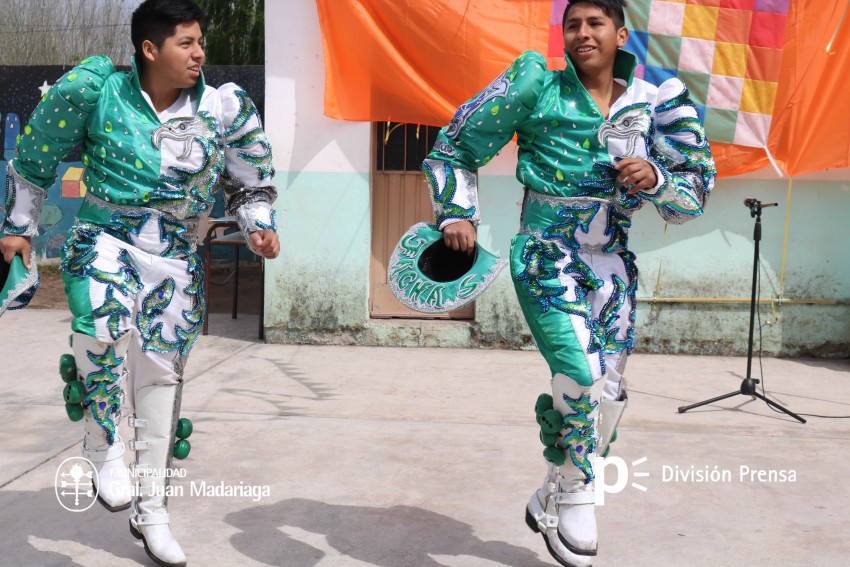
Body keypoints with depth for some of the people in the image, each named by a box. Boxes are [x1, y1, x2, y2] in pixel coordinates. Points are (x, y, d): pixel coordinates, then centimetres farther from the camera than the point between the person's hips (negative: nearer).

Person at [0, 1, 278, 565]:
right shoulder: (97, 90, -7)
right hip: (105, 239, -2)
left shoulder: (224, 109, -3)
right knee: (104, 324, -34)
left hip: (175, 256, 3)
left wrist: (260, 226, -6)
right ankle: (106, 450, -9)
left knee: (162, 374, 6)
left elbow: (250, 184, 12)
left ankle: (151, 511, 20)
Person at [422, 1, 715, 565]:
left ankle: (552, 499, 27)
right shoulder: (538, 88, -2)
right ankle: (573, 502, 3)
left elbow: (693, 198, 6)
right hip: (546, 258, -4)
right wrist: (457, 214, -6)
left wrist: (654, 179, -15)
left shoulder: (651, 105, 4)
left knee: (607, 394, 6)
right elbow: (456, 145, 5)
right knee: (581, 376, -20)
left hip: (611, 263, 5)